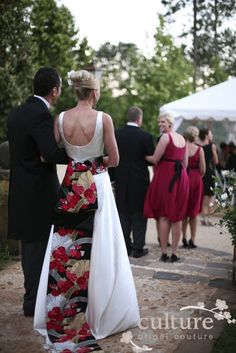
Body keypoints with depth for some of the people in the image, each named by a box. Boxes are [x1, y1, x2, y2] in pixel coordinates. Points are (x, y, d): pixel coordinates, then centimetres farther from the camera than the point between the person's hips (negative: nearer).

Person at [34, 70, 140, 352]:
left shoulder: (61, 118, -2)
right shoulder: (103, 118, -10)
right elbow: (114, 159, -6)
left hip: (70, 186, 3)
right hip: (97, 186, -3)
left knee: (65, 248, 11)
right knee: (96, 248, 7)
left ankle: (61, 313, 22)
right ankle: (97, 311, 17)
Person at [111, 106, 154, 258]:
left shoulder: (117, 133, -2)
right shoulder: (145, 136, -12)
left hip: (121, 179, 3)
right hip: (139, 179, -3)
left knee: (123, 214, 12)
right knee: (139, 214, 6)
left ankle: (125, 246, 17)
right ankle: (138, 248, 9)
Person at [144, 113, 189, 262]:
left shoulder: (166, 137, -8)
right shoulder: (182, 138, 13)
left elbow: (155, 159, -9)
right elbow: (185, 162, 13)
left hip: (166, 176, -6)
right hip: (181, 177, 6)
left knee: (163, 216, 2)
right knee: (177, 216, 9)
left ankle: (164, 252, 4)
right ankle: (174, 253, 12)